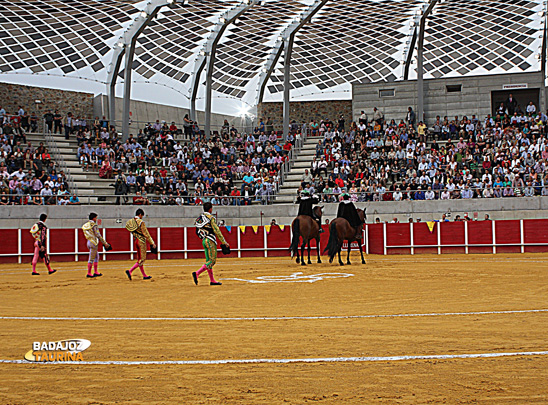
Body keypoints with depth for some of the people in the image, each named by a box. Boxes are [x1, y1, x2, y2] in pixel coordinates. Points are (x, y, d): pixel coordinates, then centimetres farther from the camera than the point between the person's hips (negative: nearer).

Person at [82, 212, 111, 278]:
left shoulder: (85, 225, 13)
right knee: (91, 258, -4)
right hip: (94, 242, -9)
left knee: (96, 257, 18)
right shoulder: (94, 225, -13)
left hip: (89, 242, 9)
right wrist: (105, 243, -9)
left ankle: (96, 272, 19)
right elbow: (98, 235, -15)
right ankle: (89, 273, -1)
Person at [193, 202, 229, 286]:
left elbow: (198, 232, 14)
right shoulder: (211, 218, -12)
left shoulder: (199, 218, 12)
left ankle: (212, 280, 11)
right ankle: (197, 273, -18)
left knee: (209, 260, 9)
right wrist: (224, 242, -9)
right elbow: (217, 231, -13)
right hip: (210, 241, -9)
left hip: (204, 241, 9)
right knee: (212, 261, -7)